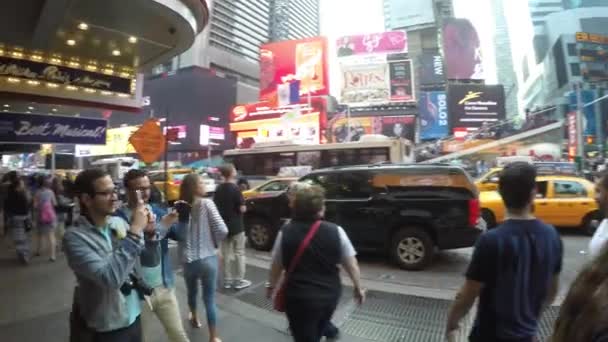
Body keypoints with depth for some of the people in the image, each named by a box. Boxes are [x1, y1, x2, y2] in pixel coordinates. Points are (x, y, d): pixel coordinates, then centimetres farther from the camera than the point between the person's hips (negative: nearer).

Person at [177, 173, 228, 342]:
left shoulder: (180, 207, -6)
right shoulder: (206, 203, -14)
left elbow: (178, 234, -4)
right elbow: (222, 230, -16)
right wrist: (214, 243, 4)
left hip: (187, 259, 4)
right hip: (208, 258, -3)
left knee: (192, 292, 28)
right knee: (209, 299, 8)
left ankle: (194, 318, 52)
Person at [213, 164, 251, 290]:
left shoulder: (218, 189, 4)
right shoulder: (235, 188, -17)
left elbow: (215, 206, 10)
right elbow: (242, 208, -18)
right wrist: (244, 206, 2)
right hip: (236, 226, -6)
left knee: (226, 253, 13)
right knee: (239, 253, 4)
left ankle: (227, 280, 20)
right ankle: (239, 281, 9)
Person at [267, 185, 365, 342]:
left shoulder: (286, 232, -12)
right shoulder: (335, 231, -11)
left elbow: (277, 265, -1)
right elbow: (351, 264, -5)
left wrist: (271, 285, 16)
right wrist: (358, 288, 10)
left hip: (300, 297, -2)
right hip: (330, 294, 2)